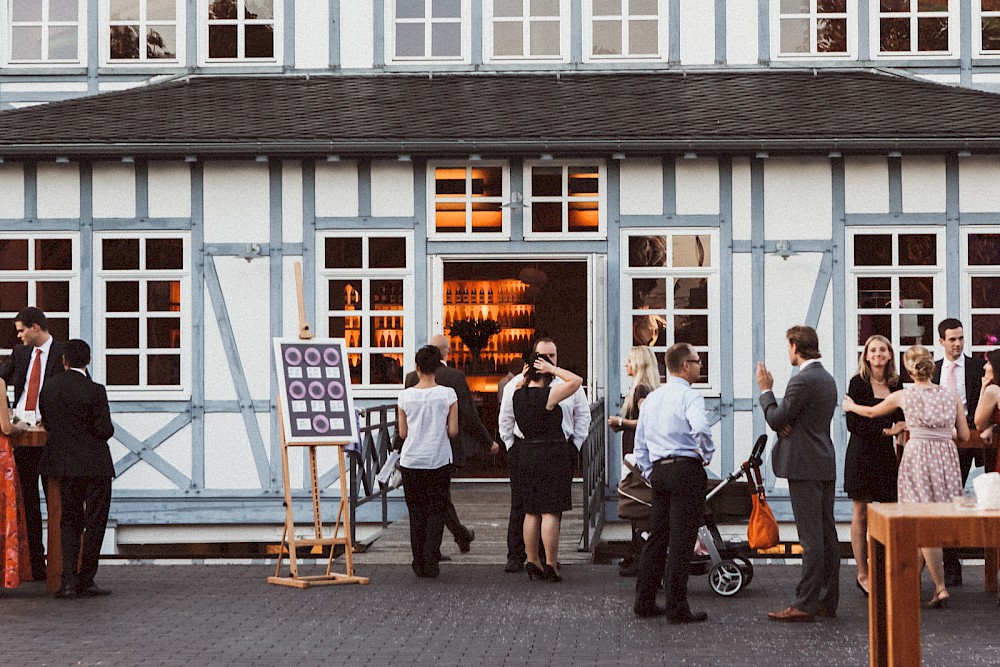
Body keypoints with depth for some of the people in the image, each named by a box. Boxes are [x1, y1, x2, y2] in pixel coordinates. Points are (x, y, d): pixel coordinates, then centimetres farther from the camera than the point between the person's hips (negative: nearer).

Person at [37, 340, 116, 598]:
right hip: (95, 464, -5)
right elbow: (105, 430, -15)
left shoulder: (49, 386, 1)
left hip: (64, 463, 5)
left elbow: (47, 424, 8)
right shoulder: (94, 391, -15)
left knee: (70, 521, 13)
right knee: (95, 522, 6)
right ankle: (85, 582, 6)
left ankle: (68, 581, 3)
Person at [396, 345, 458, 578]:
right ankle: (431, 562, -5)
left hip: (411, 462, 1)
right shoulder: (448, 394, -7)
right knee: (436, 512, 6)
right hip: (439, 461, -1)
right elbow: (453, 431, -6)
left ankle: (419, 563, 11)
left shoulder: (406, 395, -4)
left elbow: (402, 432, 1)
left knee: (416, 513, 11)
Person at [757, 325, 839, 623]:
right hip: (826, 464, 10)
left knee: (811, 537, -9)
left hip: (805, 466, -10)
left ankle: (805, 604, -8)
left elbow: (777, 420, -13)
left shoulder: (802, 380, -16)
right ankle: (828, 600, 15)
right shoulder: (827, 379, 16)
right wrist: (788, 426, 3)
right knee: (827, 534, 10)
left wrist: (766, 390, 0)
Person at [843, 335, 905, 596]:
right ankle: (863, 574, 4)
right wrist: (885, 431, -12)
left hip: (887, 453, 5)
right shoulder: (858, 383, -4)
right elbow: (853, 423, -10)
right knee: (862, 513, -1)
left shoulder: (897, 384, 10)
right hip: (862, 454, -4)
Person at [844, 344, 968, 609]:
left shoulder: (903, 396, 0)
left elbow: (872, 412, 17)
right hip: (946, 456, 3)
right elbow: (964, 435, 7)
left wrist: (851, 406, 37)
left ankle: (940, 587, -9)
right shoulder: (951, 394, 5)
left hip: (917, 455, -3)